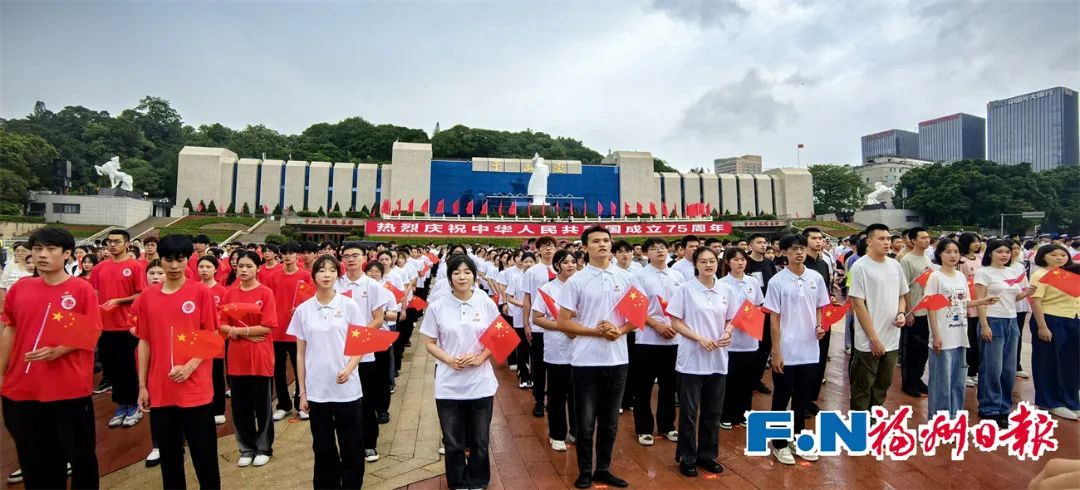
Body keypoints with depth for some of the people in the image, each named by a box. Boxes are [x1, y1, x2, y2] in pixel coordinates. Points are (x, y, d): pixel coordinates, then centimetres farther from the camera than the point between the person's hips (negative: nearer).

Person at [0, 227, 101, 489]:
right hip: (21, 389, 4)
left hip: (70, 389, -4)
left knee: (81, 455, 9)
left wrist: (58, 351, -23)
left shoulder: (82, 289, -8)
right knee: (34, 460, 18)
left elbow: (92, 334, -9)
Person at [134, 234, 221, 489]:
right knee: (169, 456, 15)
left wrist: (189, 367, -17)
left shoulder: (201, 292, -5)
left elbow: (211, 337, -4)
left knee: (205, 456, 6)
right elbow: (144, 342, 8)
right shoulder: (147, 296, 5)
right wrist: (142, 385, 7)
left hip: (195, 389, -3)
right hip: (160, 390, 3)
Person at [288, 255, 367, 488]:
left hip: (347, 389, -1)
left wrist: (348, 369, -18)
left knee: (352, 447, 7)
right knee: (323, 448, 12)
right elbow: (300, 353, 6)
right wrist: (302, 391, 5)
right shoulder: (303, 310, 2)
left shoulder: (349, 306, -3)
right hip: (317, 391, 1)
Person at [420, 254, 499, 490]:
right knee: (453, 442, 12)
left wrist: (480, 358, -13)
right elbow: (429, 343, 1)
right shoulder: (437, 306, -3)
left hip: (480, 383, 0)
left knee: (480, 441, 13)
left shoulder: (487, 304, -2)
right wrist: (449, 359, -15)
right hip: (449, 385, 0)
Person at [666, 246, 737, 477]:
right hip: (691, 360, -4)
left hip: (718, 360, 4)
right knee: (689, 412, 4)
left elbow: (730, 320, 13)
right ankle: (687, 458, 18)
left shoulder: (726, 291, 5)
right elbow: (676, 322, -7)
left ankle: (707, 455, 28)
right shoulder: (685, 289, -7)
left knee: (713, 412, 13)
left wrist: (728, 333, -9)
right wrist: (699, 338, -18)